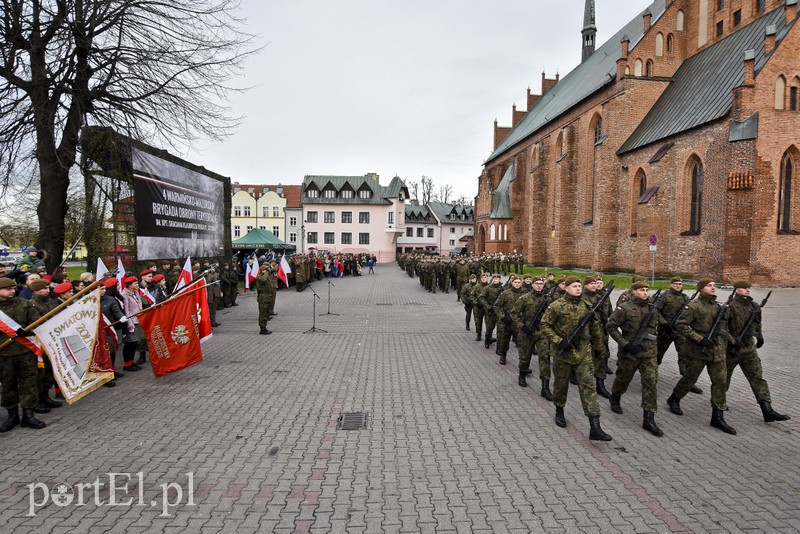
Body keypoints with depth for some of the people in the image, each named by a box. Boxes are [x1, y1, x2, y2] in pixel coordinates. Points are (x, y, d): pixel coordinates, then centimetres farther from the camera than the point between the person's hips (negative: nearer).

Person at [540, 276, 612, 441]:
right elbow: (545, 325, -10)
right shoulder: (557, 306, -10)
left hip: (583, 353, 3)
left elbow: (595, 327, 17)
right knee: (561, 384, 13)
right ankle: (559, 412, 39)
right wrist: (559, 342, -18)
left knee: (588, 386, -5)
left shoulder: (586, 306, 4)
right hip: (563, 353, -3)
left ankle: (595, 428, -8)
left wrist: (598, 346, 22)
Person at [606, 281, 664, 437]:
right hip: (630, 352, -4)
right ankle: (615, 398, 45)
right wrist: (625, 344, -19)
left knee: (651, 383, -4)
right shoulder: (625, 308, -12)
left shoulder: (652, 308, 6)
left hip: (650, 352, 4)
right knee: (623, 379, 14)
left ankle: (649, 419, -1)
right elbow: (611, 326, -15)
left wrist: (653, 341, 19)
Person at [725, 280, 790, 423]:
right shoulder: (730, 307, -15)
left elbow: (757, 323, 22)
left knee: (757, 377, 0)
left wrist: (760, 336, 27)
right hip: (731, 348, -6)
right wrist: (733, 341, -23)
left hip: (749, 348, 6)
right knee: (724, 375, 10)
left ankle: (767, 411, -3)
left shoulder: (754, 306, 5)